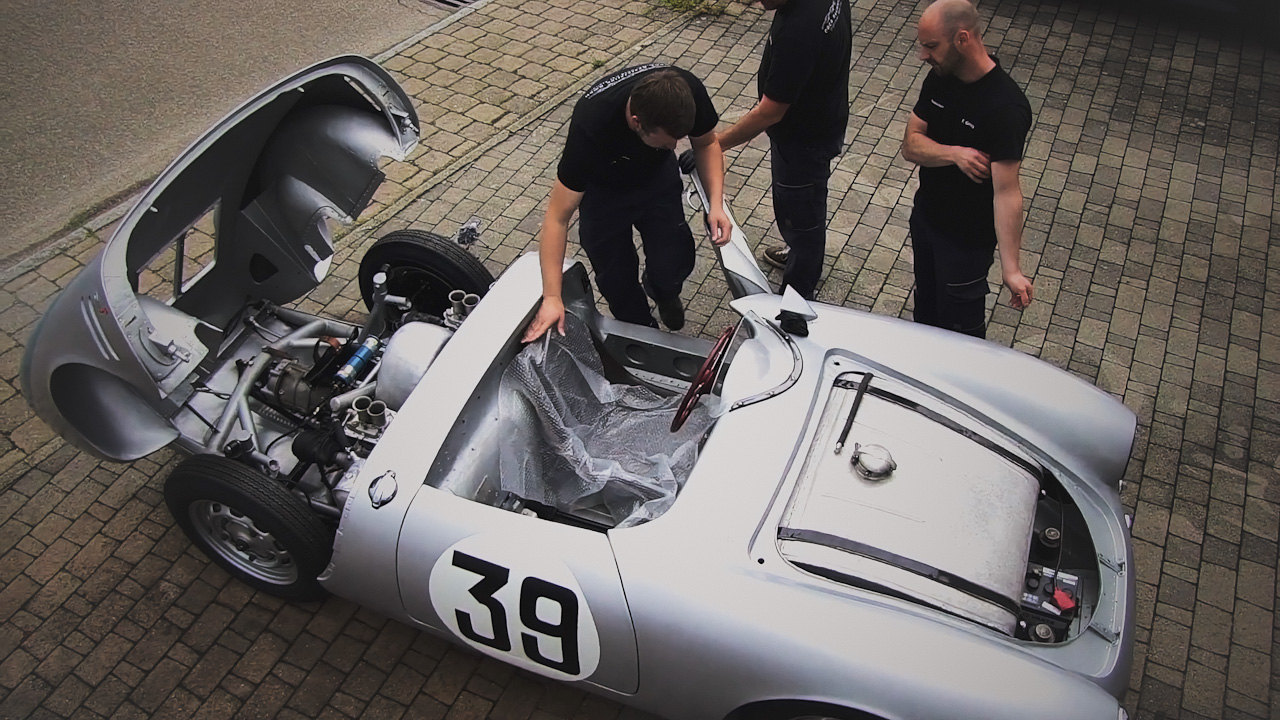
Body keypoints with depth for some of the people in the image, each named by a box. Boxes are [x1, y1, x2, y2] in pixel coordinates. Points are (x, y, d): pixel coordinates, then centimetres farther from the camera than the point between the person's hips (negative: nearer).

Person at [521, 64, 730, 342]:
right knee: (617, 283, 0)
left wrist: (716, 204, -23)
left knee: (672, 268, -10)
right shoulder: (590, 127, -40)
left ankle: (661, 291, 28)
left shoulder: (687, 92, -32)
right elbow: (558, 217, -33)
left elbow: (706, 143, -8)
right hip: (603, 188, -2)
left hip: (658, 175, 2)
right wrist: (552, 297, -35)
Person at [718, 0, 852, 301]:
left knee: (798, 214, 11)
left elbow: (770, 112, -31)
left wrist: (714, 145, -22)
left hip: (804, 141, -8)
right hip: (824, 120, 8)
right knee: (807, 204, 31)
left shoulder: (797, 32, -40)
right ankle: (803, 254, 57)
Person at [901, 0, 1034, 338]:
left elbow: (1007, 191, -33)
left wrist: (1010, 269, -38)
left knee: (959, 327, 11)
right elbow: (910, 146, -7)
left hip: (968, 238, -7)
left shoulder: (1006, 108, -30)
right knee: (925, 306, 28)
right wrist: (954, 153, -28)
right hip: (925, 216, 7)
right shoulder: (939, 77, -7)